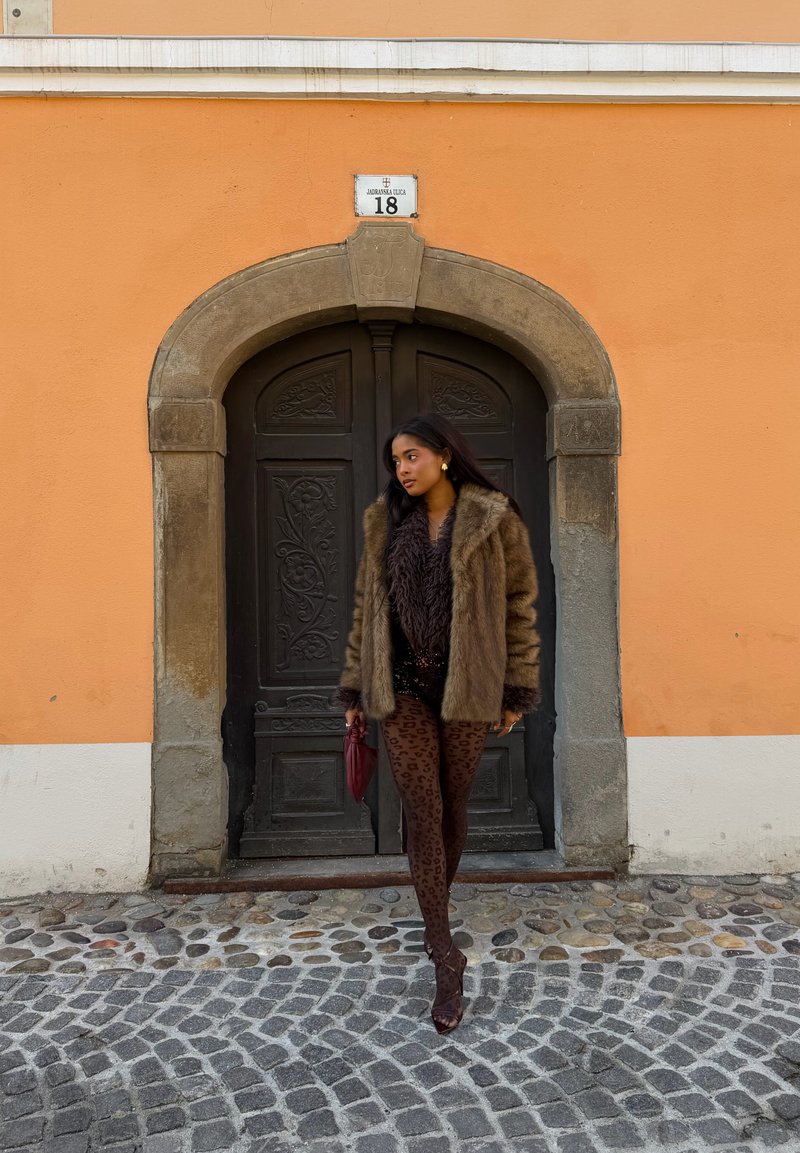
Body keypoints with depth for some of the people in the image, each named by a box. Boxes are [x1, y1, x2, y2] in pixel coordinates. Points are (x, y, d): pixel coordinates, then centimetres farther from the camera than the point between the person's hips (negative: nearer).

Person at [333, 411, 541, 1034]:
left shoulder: (493, 519, -4)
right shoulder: (387, 522, 5)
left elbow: (518, 605, 0)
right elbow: (368, 608, 9)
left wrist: (517, 691, 0)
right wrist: (355, 690, 8)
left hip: (465, 685, -1)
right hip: (402, 683, 2)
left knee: (453, 807, 11)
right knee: (423, 812, -3)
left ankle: (435, 918, 37)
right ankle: (447, 956, 6)